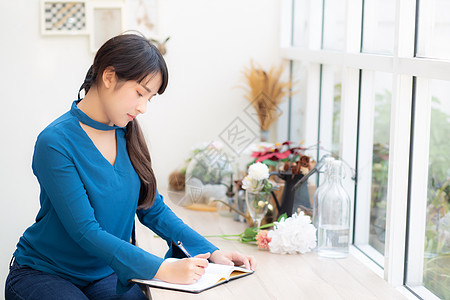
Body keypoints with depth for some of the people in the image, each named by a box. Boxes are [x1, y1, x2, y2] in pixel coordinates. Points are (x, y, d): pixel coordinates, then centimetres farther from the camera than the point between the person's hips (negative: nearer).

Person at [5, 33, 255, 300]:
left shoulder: (127, 134, 2)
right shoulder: (56, 143, -19)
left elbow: (153, 209, 6)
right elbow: (85, 231, -24)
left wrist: (210, 252, -6)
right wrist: (162, 269, -32)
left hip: (104, 275, 6)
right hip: (42, 275, -5)